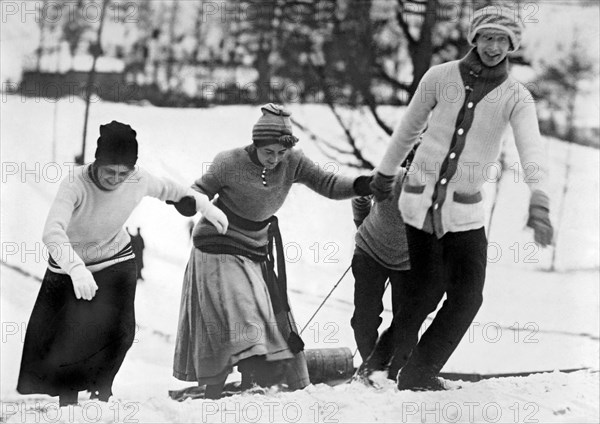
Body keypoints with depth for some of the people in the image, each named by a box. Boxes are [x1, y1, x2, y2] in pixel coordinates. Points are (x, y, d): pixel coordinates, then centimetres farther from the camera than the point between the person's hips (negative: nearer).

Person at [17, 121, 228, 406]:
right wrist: (75, 268, -62)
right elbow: (52, 232, -47)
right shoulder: (76, 184, -34)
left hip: (116, 262, 2)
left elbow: (167, 190, 3)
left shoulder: (137, 180, -21)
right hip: (70, 267, -2)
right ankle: (67, 400, 18)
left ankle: (100, 392, 9)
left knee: (118, 330, -13)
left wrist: (205, 206, 11)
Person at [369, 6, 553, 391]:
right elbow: (409, 128, 12)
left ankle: (418, 373, 9)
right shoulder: (441, 77, -3)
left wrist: (539, 199, -39)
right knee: (429, 290, -5)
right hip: (421, 198, -1)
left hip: (466, 208, 2)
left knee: (467, 296, -6)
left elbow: (532, 148, -22)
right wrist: (385, 174, 22)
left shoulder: (515, 97, -5)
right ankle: (391, 357, 20)